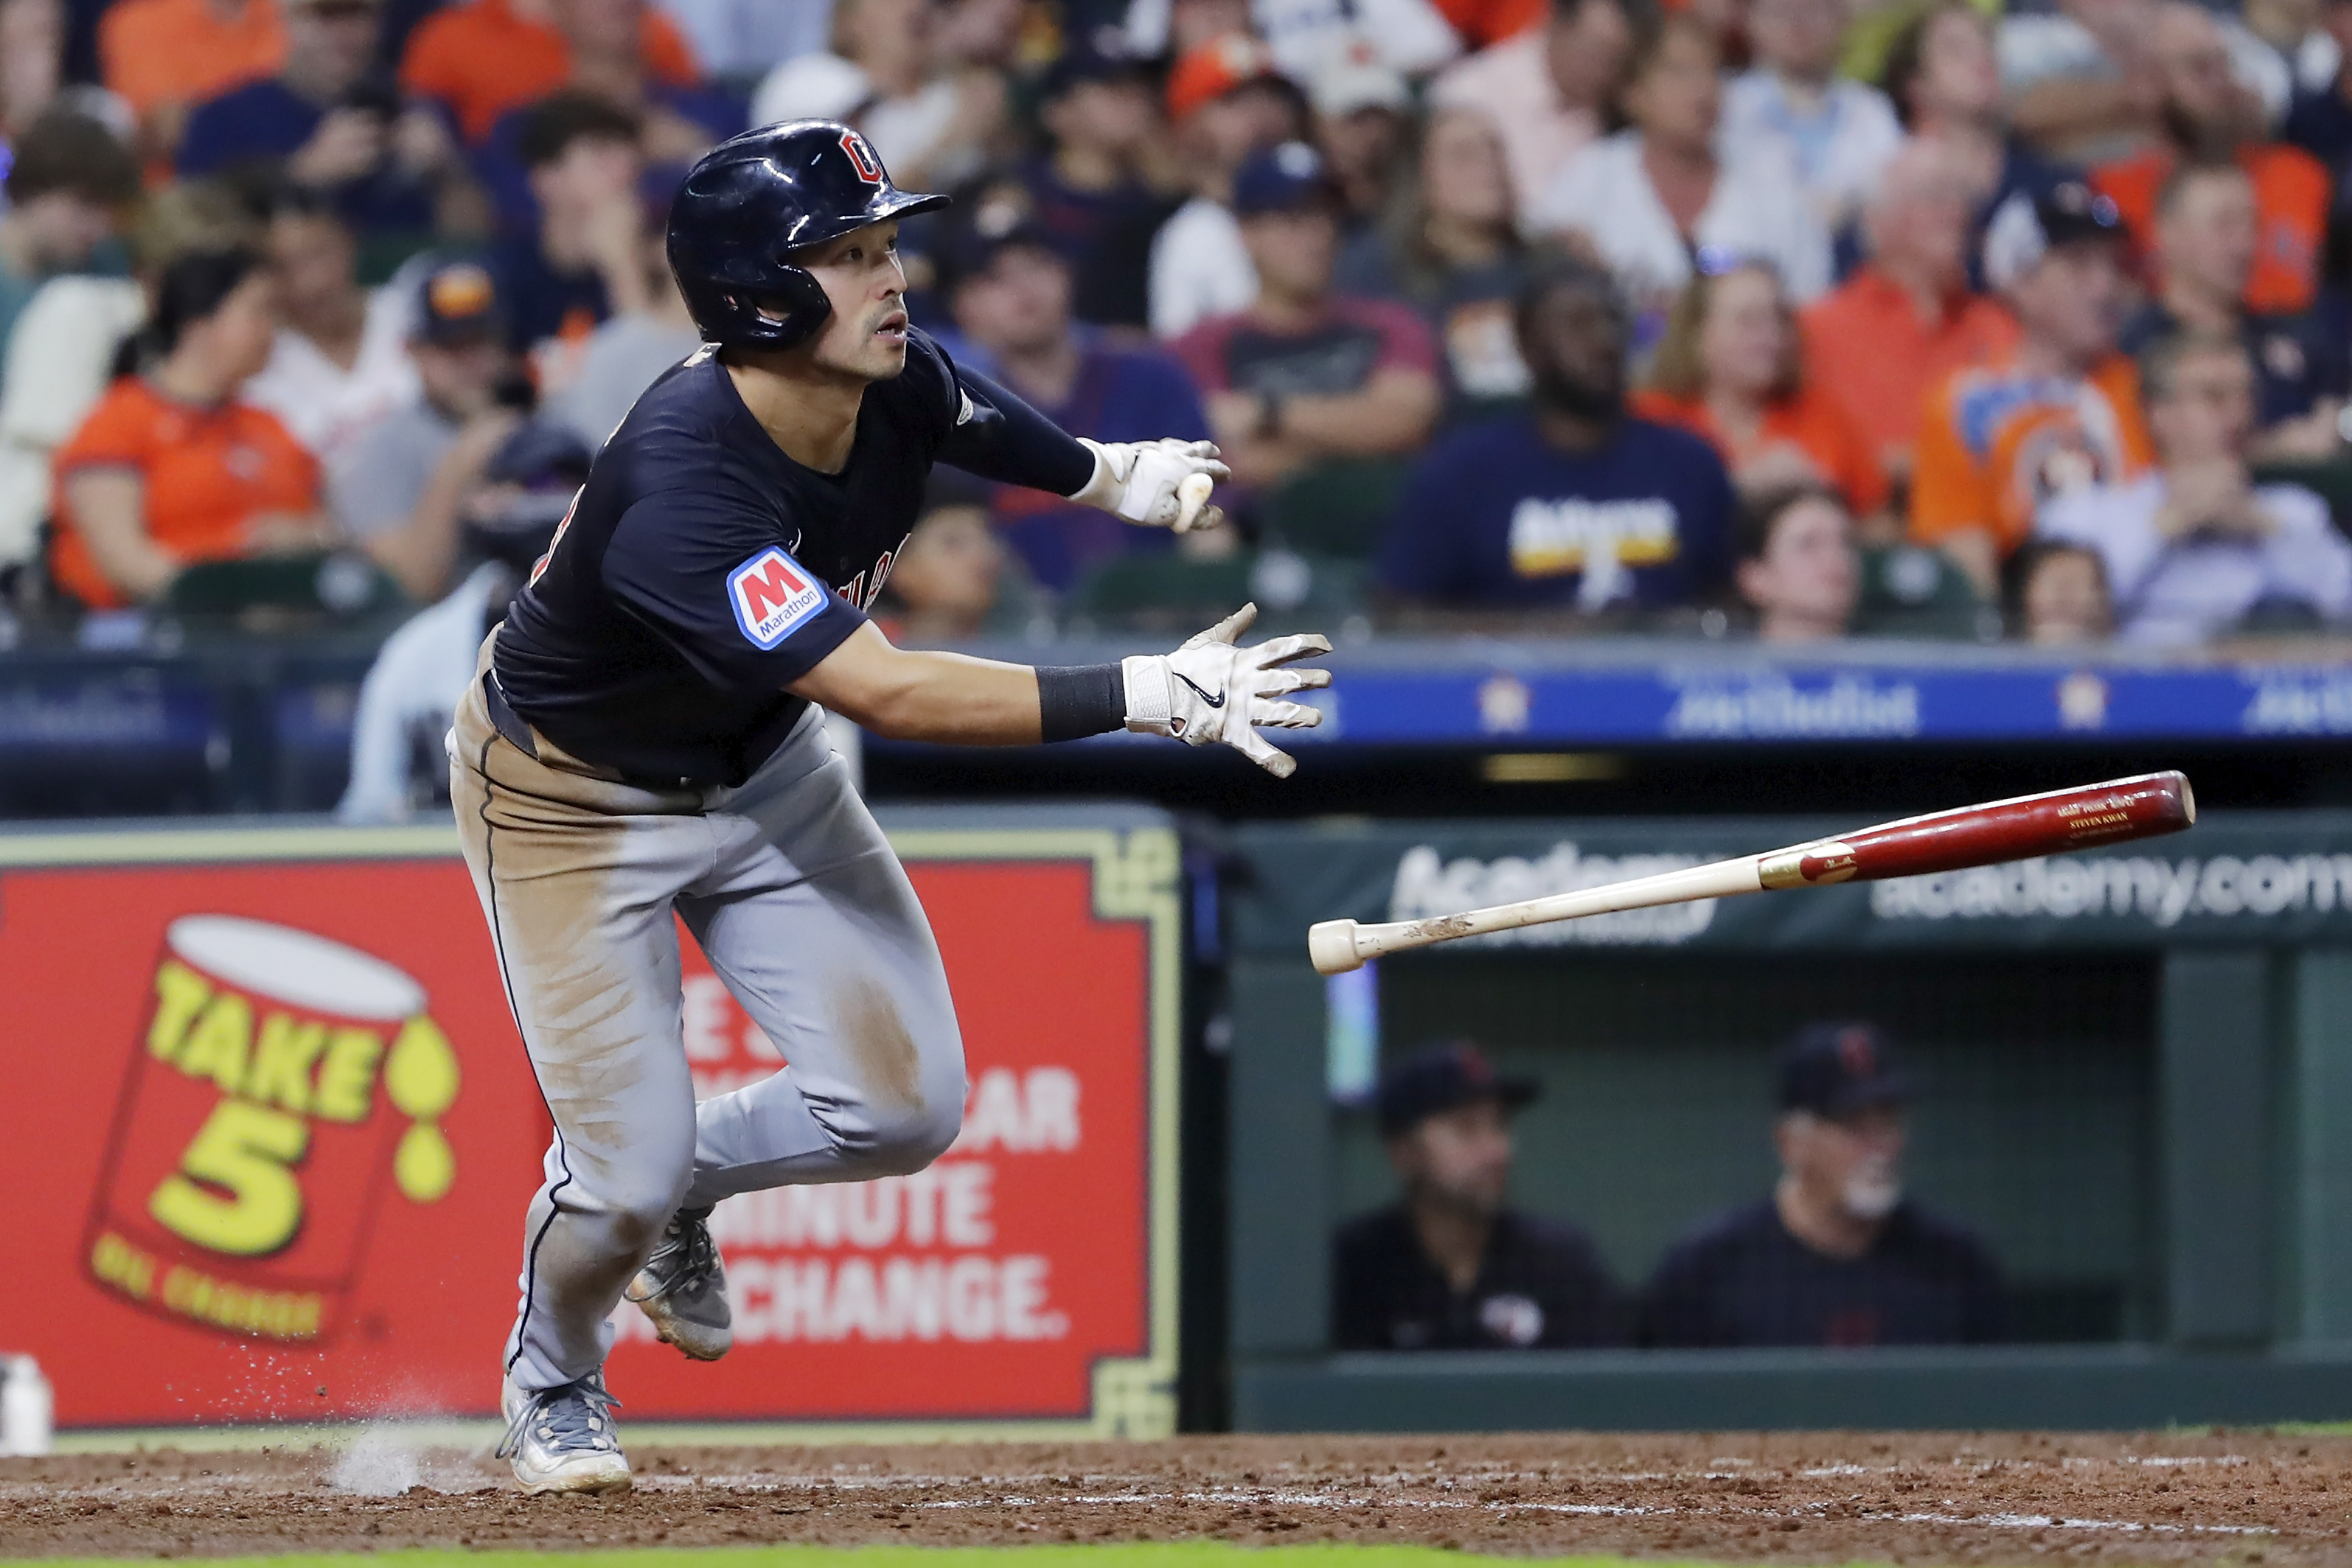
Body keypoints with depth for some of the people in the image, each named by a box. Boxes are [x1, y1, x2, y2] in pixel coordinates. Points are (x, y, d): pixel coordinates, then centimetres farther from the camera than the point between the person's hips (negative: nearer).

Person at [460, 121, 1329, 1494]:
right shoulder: (683, 490, -41)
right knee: (629, 1170, -7)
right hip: (574, 803, -7)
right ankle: (552, 1383, 27)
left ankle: (678, 1183, 29)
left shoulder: (903, 390, -17)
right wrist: (1147, 697, -48)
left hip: (758, 768, 7)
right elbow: (888, 694, -46)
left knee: (906, 1106, -2)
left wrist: (1119, 475, -3)